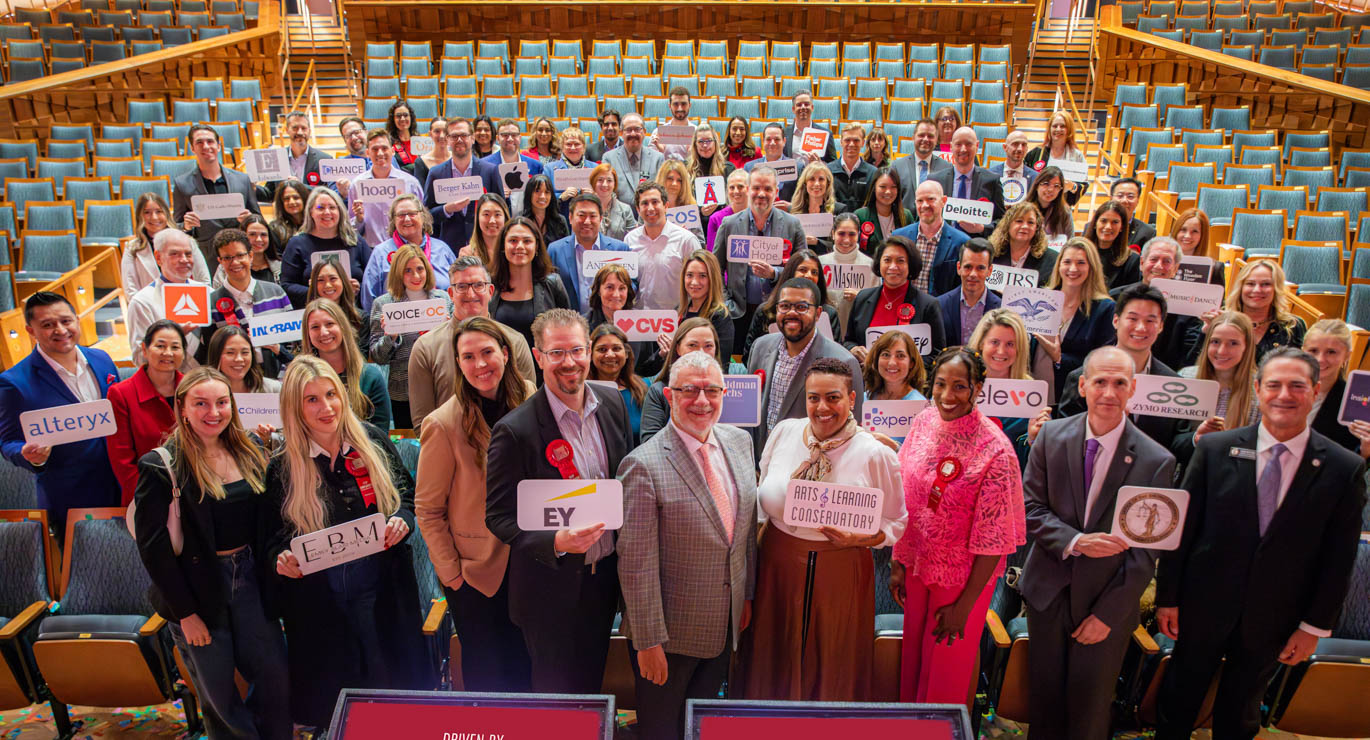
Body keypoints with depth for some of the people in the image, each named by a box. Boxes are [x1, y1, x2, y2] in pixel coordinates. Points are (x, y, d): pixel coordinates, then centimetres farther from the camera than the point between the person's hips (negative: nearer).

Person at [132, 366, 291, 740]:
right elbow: (153, 548, -12)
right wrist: (186, 613, -12)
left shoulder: (248, 454, 5)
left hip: (249, 579, 4)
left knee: (277, 680, 6)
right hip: (198, 591, -4)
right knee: (220, 697, 8)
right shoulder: (161, 466, -11)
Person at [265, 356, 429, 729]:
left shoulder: (373, 440, -3)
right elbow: (273, 535, 2)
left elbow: (408, 493, 6)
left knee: (395, 679, 13)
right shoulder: (281, 467, -6)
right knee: (335, 703, 13)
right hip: (318, 598, -1)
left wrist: (403, 520, -14)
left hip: (383, 589, 1)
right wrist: (281, 558, -19)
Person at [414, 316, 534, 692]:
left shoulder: (526, 398, -4)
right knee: (486, 670, 12)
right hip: (475, 568, -4)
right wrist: (450, 572, -11)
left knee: (524, 663, 18)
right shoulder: (444, 424, -19)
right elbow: (427, 510, -11)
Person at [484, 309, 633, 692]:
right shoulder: (514, 431, -21)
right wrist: (555, 542, -31)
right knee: (557, 693, 15)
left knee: (592, 683, 23)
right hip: (553, 589, -5)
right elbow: (499, 516, -15)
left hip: (606, 577, 5)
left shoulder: (613, 404, -3)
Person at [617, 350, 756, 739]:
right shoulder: (644, 465, -22)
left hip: (724, 628, 6)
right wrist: (648, 640, -17)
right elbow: (637, 563, -20)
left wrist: (747, 594, 13)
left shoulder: (739, 442, 0)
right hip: (671, 634, -6)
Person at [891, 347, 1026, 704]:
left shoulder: (994, 449, -24)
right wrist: (897, 561, 3)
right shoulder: (923, 422, -8)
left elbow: (993, 538, -19)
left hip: (962, 576, -5)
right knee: (912, 653, 23)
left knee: (945, 666, 15)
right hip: (917, 565, 5)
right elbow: (904, 500, 2)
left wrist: (964, 605, -15)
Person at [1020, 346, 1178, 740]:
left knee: (1090, 708, 12)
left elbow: (1146, 551, -10)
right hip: (1049, 591, 2)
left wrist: (1107, 614, -10)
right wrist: (1075, 541, -21)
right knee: (1045, 693, 15)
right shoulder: (1052, 436, -5)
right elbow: (1030, 508, -3)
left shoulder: (1156, 461, -12)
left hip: (1108, 603, -2)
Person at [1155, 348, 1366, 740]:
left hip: (1271, 619, 0)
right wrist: (1168, 597, -3)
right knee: (1178, 704, 15)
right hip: (1203, 607, 0)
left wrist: (1315, 626, -2)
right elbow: (1181, 527, -4)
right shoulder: (1214, 449, -8)